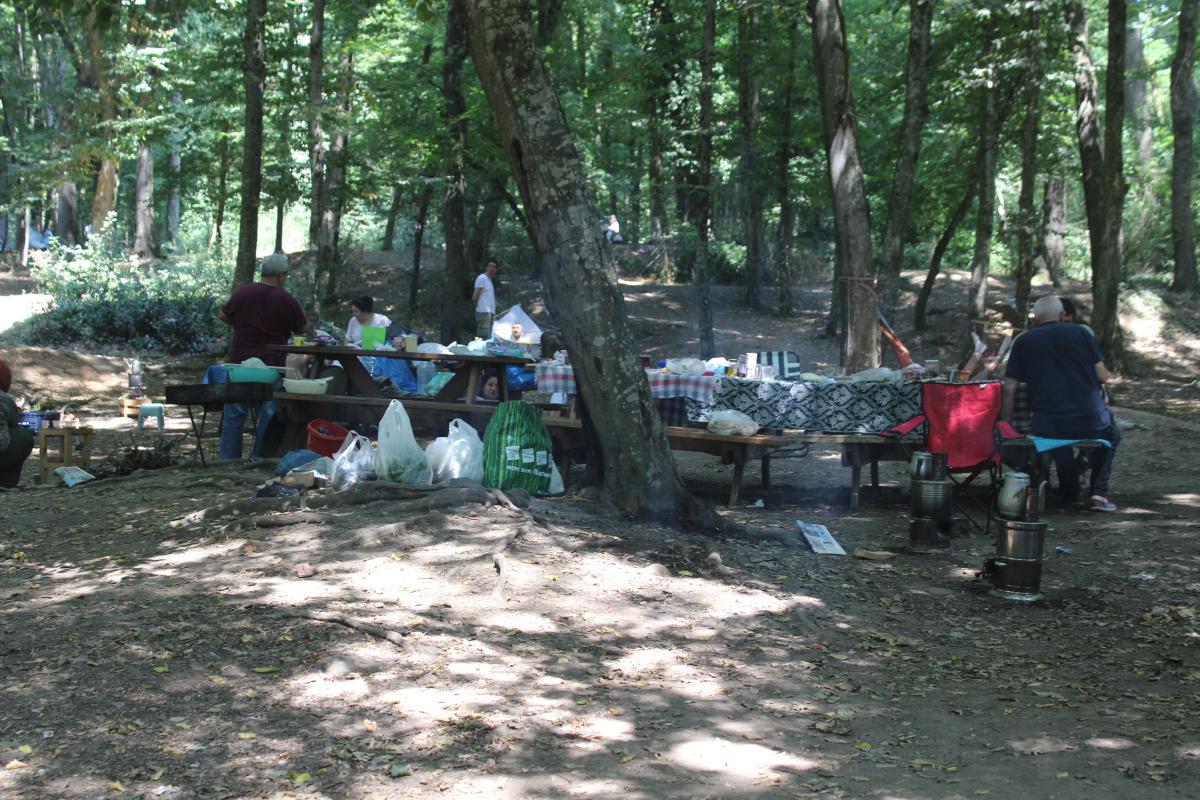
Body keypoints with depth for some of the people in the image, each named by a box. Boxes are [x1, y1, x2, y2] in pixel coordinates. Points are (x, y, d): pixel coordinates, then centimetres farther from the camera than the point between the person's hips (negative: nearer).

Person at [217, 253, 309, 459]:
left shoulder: (243, 292, -1)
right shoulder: (287, 300, -5)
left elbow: (222, 316, 10)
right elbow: (304, 328, 4)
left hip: (240, 361, 2)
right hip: (271, 365, -2)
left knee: (234, 414, 8)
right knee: (268, 415, 6)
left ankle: (228, 460, 9)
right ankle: (259, 458, 7)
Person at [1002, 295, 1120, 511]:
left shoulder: (1023, 342, 7)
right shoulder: (1080, 333, 6)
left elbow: (1009, 389, 4)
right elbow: (1103, 377, 6)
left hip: (1048, 427, 1)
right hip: (1090, 420, -1)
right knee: (1110, 435, 32)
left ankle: (1069, 492, 33)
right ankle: (1099, 493, 18)